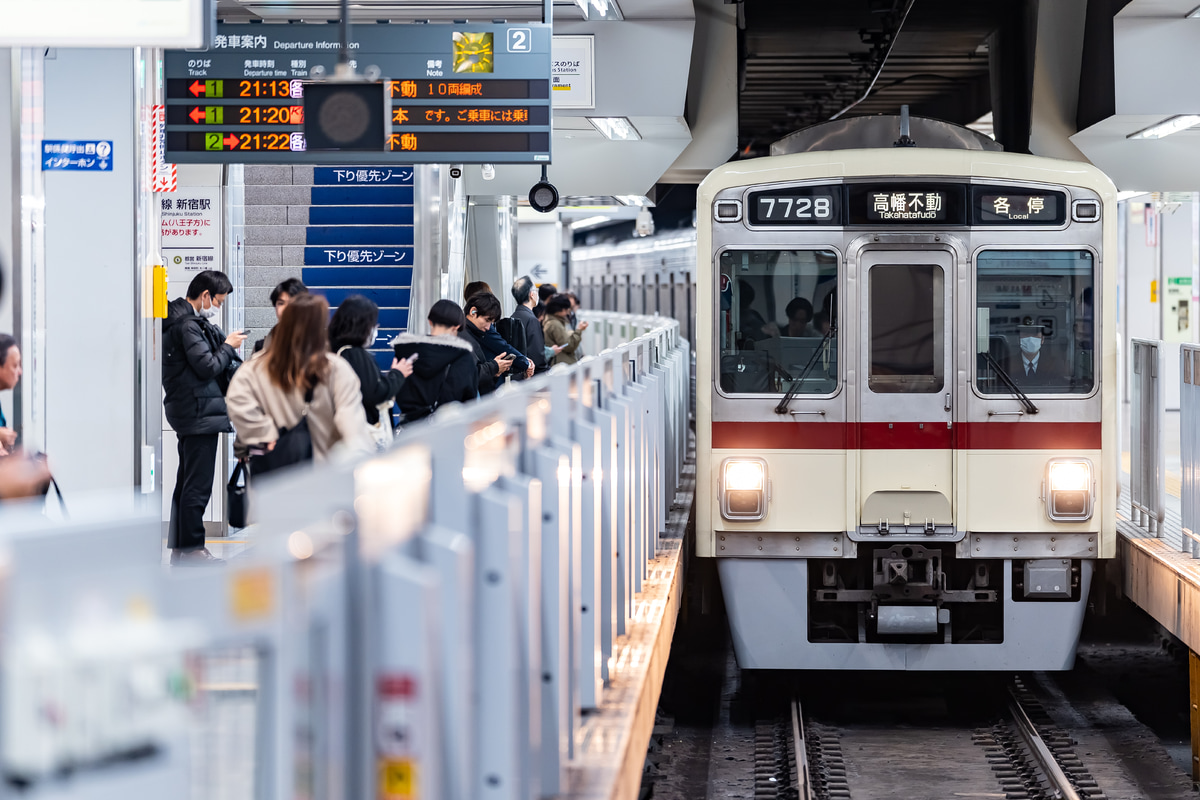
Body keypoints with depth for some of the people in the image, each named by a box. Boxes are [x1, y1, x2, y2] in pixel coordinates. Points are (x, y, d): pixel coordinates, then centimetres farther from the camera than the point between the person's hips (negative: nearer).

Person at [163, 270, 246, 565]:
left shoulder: (191, 321, 16)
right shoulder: (187, 326, -16)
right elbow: (207, 367, -20)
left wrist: (224, 340, 3)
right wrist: (228, 346, -6)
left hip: (187, 413, 11)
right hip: (199, 412, -11)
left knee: (187, 482, 14)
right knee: (198, 485, -7)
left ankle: (179, 547, 18)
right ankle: (193, 549, -6)